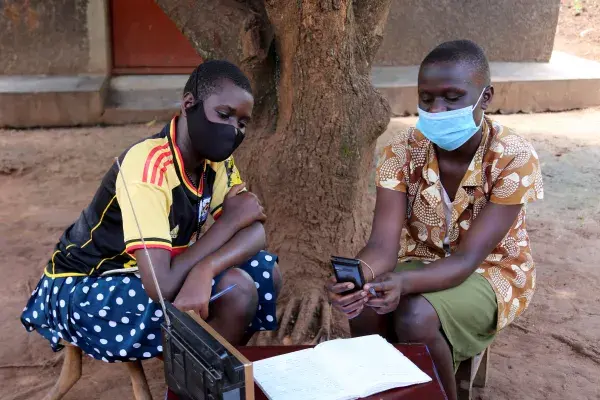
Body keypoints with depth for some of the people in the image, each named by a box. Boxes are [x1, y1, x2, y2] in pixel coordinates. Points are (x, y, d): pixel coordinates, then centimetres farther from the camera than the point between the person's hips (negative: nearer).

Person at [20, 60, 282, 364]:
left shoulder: (215, 158, -5)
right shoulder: (148, 166, -30)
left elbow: (254, 232, -12)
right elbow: (163, 287, -36)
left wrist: (205, 268, -34)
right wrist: (230, 219, -23)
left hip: (148, 273, 8)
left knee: (264, 272, -6)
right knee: (236, 290, -24)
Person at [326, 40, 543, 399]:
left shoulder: (514, 158, -23)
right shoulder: (402, 152, -14)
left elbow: (467, 258, -28)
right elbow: (384, 245, -22)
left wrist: (404, 283, -47)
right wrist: (358, 274, -46)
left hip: (491, 271, -3)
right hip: (422, 262, 3)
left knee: (415, 318, -31)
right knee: (364, 308, -26)